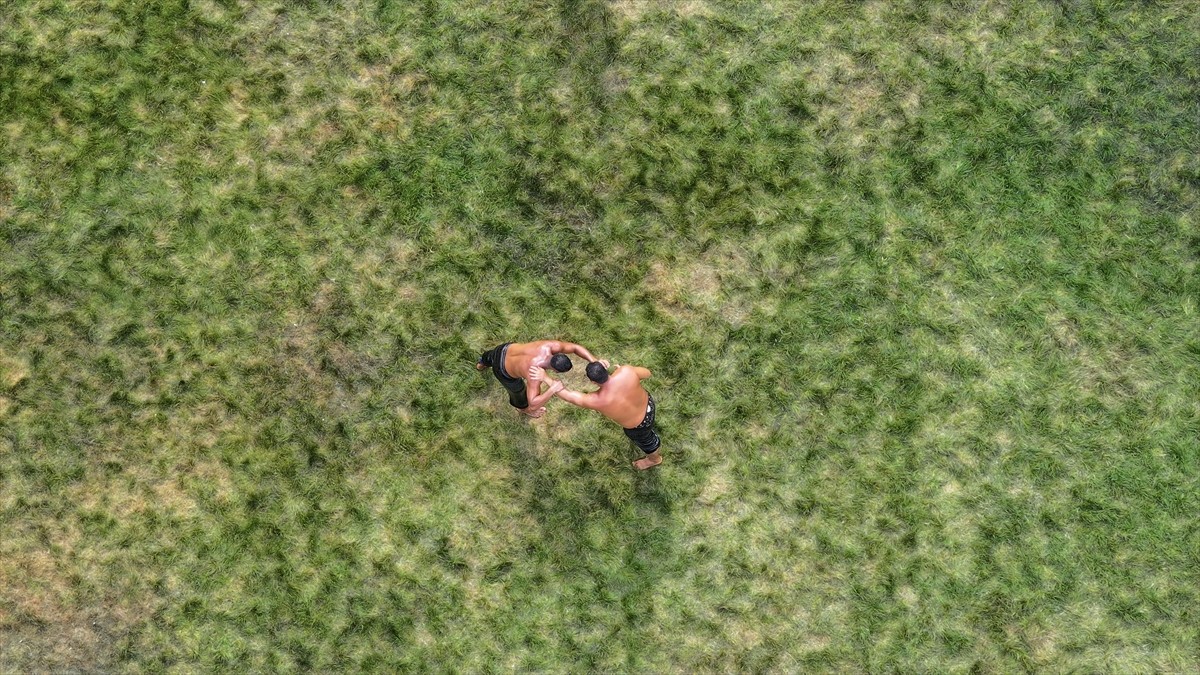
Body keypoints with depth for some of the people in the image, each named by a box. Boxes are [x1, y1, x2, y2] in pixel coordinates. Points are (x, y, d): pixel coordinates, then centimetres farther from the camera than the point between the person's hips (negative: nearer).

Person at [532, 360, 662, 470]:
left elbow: (568, 396, -27)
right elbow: (646, 373, -12)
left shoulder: (598, 401, -39)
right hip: (647, 402, 4)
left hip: (638, 425, -4)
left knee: (643, 440, 31)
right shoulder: (626, 371, -33)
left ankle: (654, 459, 64)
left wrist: (545, 378, -21)